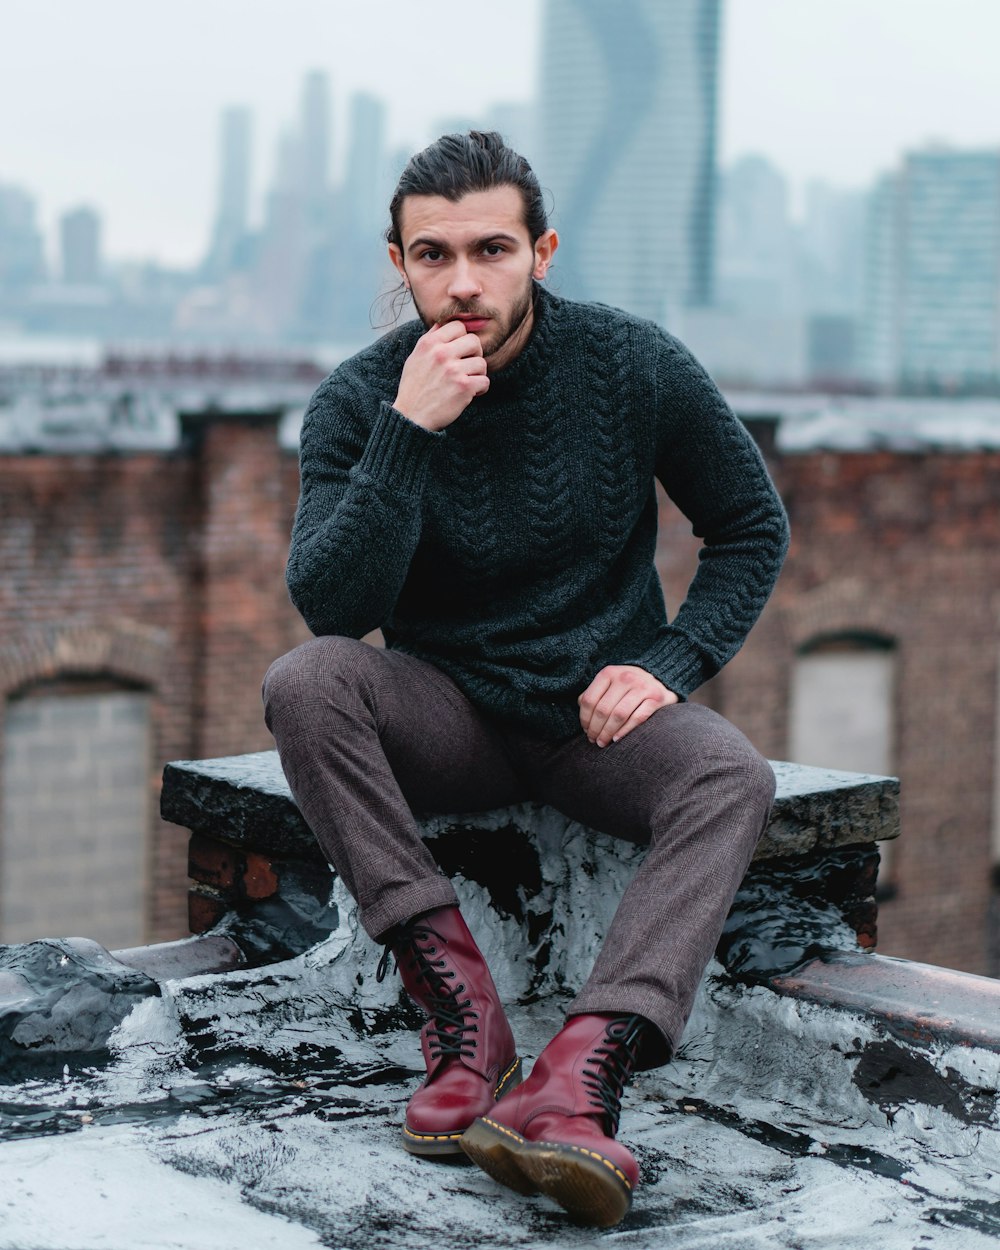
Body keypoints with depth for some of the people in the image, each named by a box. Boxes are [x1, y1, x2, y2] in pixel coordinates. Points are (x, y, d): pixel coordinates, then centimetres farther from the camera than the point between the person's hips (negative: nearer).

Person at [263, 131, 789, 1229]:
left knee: (731, 778, -31)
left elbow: (753, 529, 5)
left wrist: (669, 664, -9)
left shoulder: (635, 367, -7)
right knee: (302, 682, -29)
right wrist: (408, 431, -29)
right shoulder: (358, 400, -9)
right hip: (448, 713, 0)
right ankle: (458, 999, -29)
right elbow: (329, 604, -20)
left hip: (602, 711, 0)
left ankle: (581, 1073, -46)